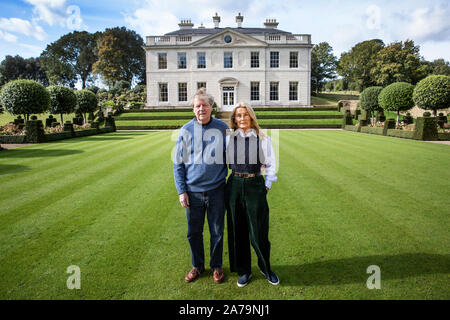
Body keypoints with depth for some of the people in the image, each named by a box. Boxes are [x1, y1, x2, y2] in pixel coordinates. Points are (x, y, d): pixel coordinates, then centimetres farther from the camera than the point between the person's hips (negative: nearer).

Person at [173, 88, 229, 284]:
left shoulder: (222, 128, 0)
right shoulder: (186, 131, -1)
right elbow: (178, 163, 3)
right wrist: (181, 191, -2)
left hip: (217, 190, 0)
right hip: (193, 191, 1)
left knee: (217, 232, 12)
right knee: (194, 232, 13)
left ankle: (216, 266, 32)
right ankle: (197, 266, 34)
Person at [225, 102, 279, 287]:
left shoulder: (263, 139, 1)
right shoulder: (228, 139, 3)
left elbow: (271, 165, 8)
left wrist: (267, 186, 2)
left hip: (255, 186, -1)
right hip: (234, 186, 2)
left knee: (258, 231, 3)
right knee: (237, 231, 8)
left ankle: (266, 268, 28)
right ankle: (244, 271, 27)